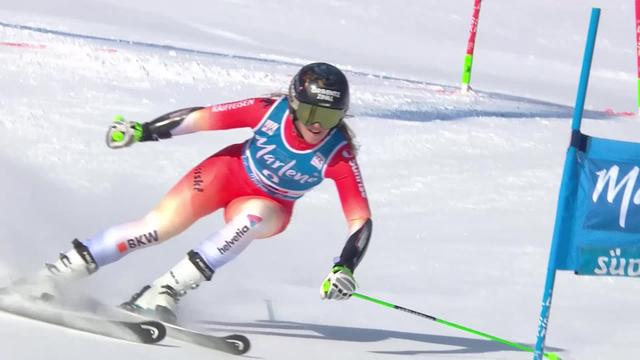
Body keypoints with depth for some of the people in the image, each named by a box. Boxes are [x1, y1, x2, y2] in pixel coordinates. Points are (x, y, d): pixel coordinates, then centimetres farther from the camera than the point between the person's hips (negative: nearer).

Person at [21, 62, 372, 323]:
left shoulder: (339, 155, -28)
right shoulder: (271, 110, -27)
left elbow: (360, 219, -27)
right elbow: (202, 117, -19)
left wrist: (344, 269, -41)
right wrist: (142, 130, -20)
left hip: (270, 206, 0)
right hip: (230, 171, 0)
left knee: (251, 218, -36)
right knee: (158, 226, -15)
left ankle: (164, 291, -33)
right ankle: (47, 278, -8)